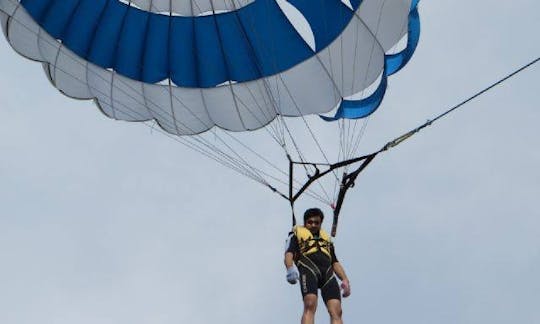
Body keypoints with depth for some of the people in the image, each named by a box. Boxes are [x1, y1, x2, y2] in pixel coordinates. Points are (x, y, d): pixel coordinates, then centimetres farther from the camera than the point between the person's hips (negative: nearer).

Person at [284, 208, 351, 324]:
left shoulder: (326, 238, 35)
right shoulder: (297, 233, 23)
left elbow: (335, 262, 29)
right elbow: (289, 253, 5)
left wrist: (345, 279, 11)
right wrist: (290, 268, -17)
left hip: (328, 272, 4)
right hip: (308, 268, -4)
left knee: (336, 311, -17)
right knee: (310, 305, -28)